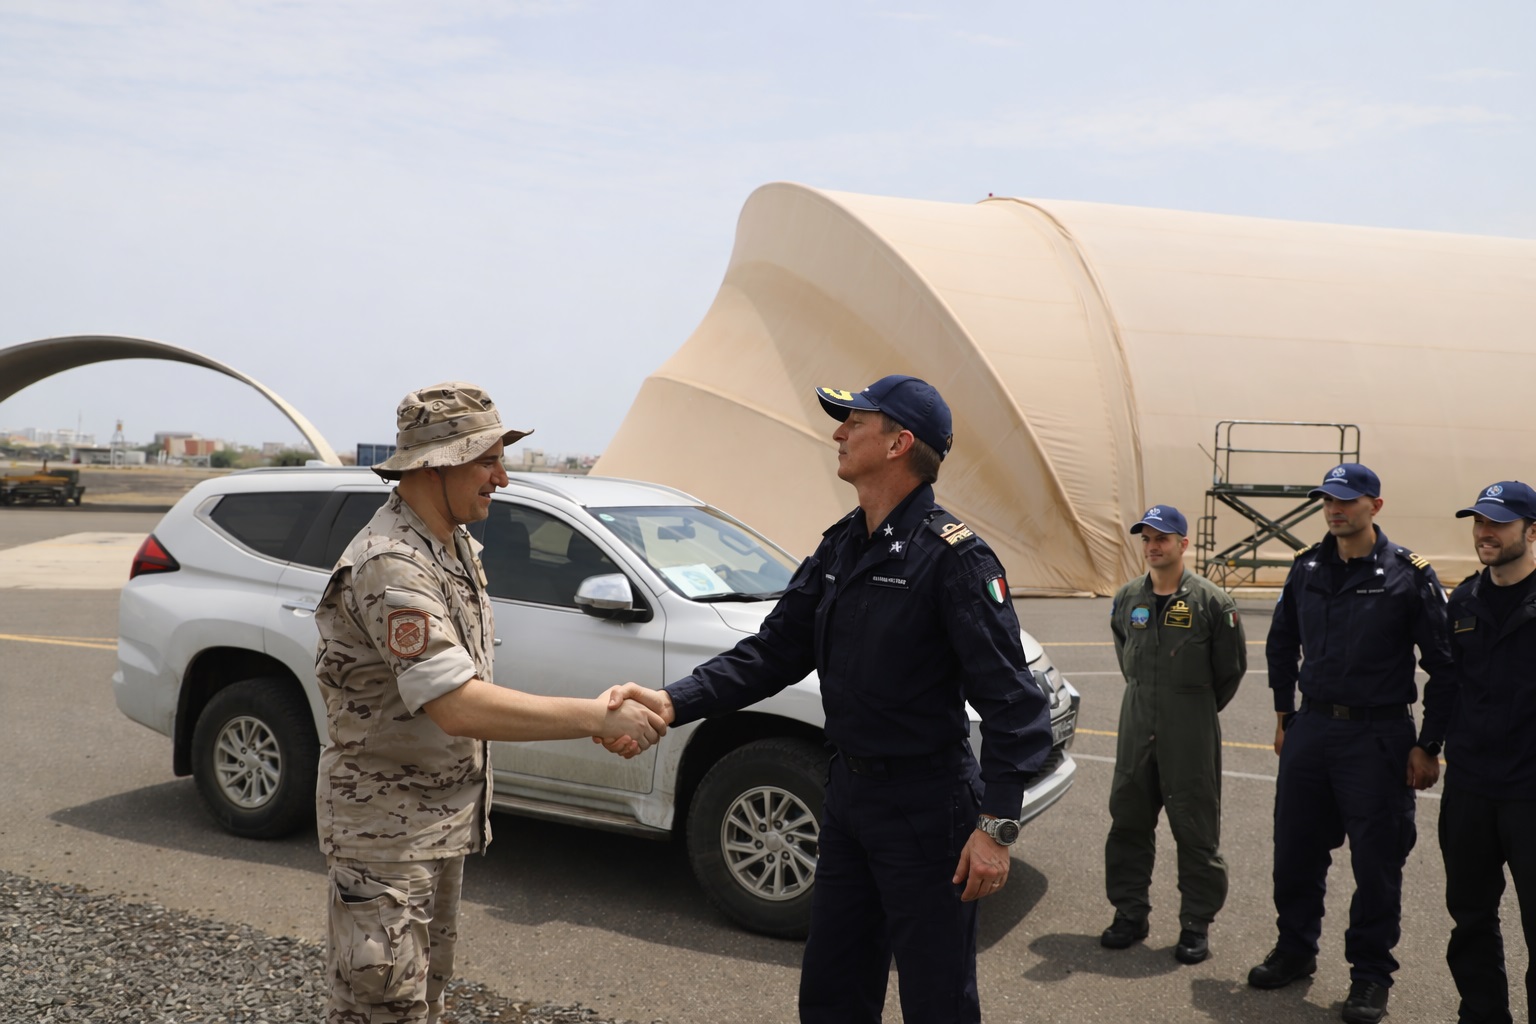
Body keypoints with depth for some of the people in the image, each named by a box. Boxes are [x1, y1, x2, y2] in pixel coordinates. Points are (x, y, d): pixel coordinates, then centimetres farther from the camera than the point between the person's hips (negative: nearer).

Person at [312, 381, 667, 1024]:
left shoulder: (455, 545, 6)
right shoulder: (390, 567, -27)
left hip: (445, 819, 10)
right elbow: (458, 707, -34)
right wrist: (597, 718, -30)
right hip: (385, 828, -10)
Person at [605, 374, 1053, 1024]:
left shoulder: (952, 556, -17)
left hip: (925, 805, -8)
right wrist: (675, 703, -8)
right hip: (848, 792, 8)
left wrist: (995, 826, -24)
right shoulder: (839, 547, 7)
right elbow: (774, 651, 5)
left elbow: (1013, 702, -19)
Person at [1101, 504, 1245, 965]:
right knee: (1128, 822, 10)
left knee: (1196, 830, 3)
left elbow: (1232, 666, 0)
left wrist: (1197, 709, 7)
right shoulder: (1127, 598, 5)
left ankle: (1196, 924, 15)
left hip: (1191, 733, -4)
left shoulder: (1211, 600, -9)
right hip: (1136, 726, 5)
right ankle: (1129, 913, 23)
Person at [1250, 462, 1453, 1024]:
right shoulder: (1306, 569, 6)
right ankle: (1296, 949, 30)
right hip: (1311, 727, 5)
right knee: (1295, 849, 12)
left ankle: (1370, 975, 18)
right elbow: (1281, 646, 18)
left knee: (1376, 860, 3)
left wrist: (1427, 745, -8)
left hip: (1377, 736, -4)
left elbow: (1442, 665, -6)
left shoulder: (1409, 575, -8)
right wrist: (1284, 717, 16)